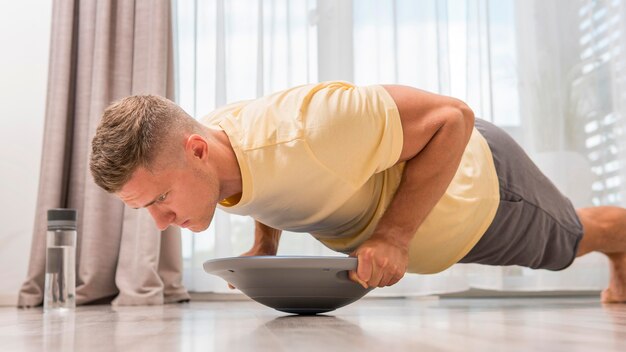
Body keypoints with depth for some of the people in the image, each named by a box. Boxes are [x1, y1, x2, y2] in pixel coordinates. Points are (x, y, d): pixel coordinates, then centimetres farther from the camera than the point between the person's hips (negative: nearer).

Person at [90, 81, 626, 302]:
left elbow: (452, 118, -37)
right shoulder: (204, 160, -22)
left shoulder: (305, 129, -48)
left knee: (569, 238, 28)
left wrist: (394, 235, -41)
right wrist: (264, 244, -12)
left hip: (477, 182, -6)